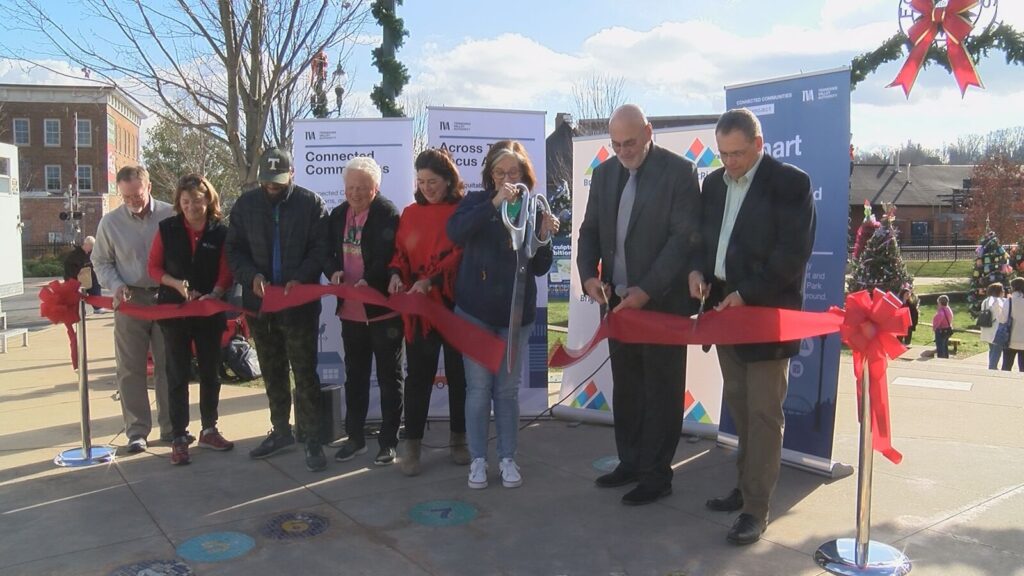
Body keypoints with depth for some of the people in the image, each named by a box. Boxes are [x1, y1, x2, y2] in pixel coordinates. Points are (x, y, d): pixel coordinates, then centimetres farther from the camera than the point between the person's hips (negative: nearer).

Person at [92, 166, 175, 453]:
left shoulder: (170, 215, -6)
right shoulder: (110, 222, -1)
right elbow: (101, 262, 8)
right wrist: (116, 285, -9)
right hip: (131, 300, 1)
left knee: (168, 365, 8)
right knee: (131, 368, 3)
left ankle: (170, 427, 18)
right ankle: (137, 430, 12)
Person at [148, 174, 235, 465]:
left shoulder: (221, 232, -4)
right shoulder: (167, 229, -3)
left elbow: (226, 273, -7)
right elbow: (154, 267, 1)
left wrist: (214, 295, -25)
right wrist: (176, 284, -17)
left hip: (210, 311, 1)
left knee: (210, 373, 11)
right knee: (178, 375, 4)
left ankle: (209, 430, 26)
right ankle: (179, 438, 11)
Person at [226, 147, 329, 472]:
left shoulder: (310, 203, -6)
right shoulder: (245, 205, 4)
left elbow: (320, 249, -7)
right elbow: (234, 250, 6)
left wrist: (300, 279, -21)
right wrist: (252, 276, -12)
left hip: (300, 303, -4)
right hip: (260, 302, 4)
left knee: (305, 374, -1)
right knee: (272, 373, 16)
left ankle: (312, 440, 8)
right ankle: (281, 431, 31)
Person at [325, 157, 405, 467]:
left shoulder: (388, 214, -11)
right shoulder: (338, 215, 9)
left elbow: (389, 257, -20)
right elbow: (328, 252, 10)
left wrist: (368, 281, -34)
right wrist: (334, 271, -12)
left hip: (383, 308, -6)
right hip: (351, 310, 6)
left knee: (389, 378, 6)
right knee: (354, 376, 16)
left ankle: (389, 441, 17)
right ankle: (355, 437, 30)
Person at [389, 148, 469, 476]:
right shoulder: (410, 213, 9)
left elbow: (462, 255, -12)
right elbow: (400, 252, 11)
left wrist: (430, 280, -22)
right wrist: (396, 274, -11)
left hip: (455, 304, -2)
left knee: (458, 372, 9)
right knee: (418, 374, 4)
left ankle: (458, 438, 24)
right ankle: (412, 443, 12)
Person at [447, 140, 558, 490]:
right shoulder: (477, 202, -1)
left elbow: (539, 268, 2)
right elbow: (455, 232, -23)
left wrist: (544, 238, -17)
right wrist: (494, 204, -31)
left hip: (516, 312, 1)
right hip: (474, 310, -1)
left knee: (507, 388, 9)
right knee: (479, 387, 3)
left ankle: (507, 458, 22)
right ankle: (478, 459, 16)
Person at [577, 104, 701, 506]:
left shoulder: (679, 172, -8)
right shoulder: (604, 173, 9)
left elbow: (686, 237, -13)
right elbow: (590, 230, 12)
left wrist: (647, 289, -19)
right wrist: (589, 274, -6)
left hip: (663, 301, -5)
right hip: (619, 299, 6)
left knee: (661, 389, 4)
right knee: (625, 386, 14)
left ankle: (656, 475, 15)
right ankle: (630, 462, 27)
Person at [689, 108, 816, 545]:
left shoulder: (790, 183, -9)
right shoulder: (714, 183, 11)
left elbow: (794, 252, -14)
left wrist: (746, 293, -18)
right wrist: (698, 270, -3)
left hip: (767, 311, -6)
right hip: (724, 306, 7)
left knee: (763, 412, -2)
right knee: (739, 407, 15)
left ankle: (756, 508, 5)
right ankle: (746, 486, 28)